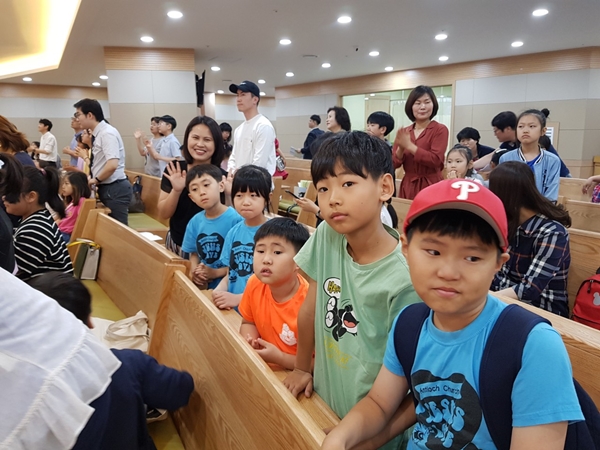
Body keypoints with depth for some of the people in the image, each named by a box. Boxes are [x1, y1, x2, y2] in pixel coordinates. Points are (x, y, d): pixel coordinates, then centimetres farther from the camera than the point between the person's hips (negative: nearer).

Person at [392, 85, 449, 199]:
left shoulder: (440, 129, -5)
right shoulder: (404, 132, 8)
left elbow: (436, 160, -18)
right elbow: (394, 164, 4)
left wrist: (409, 145, -17)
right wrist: (401, 148, -15)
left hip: (430, 186, -4)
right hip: (407, 186, 4)